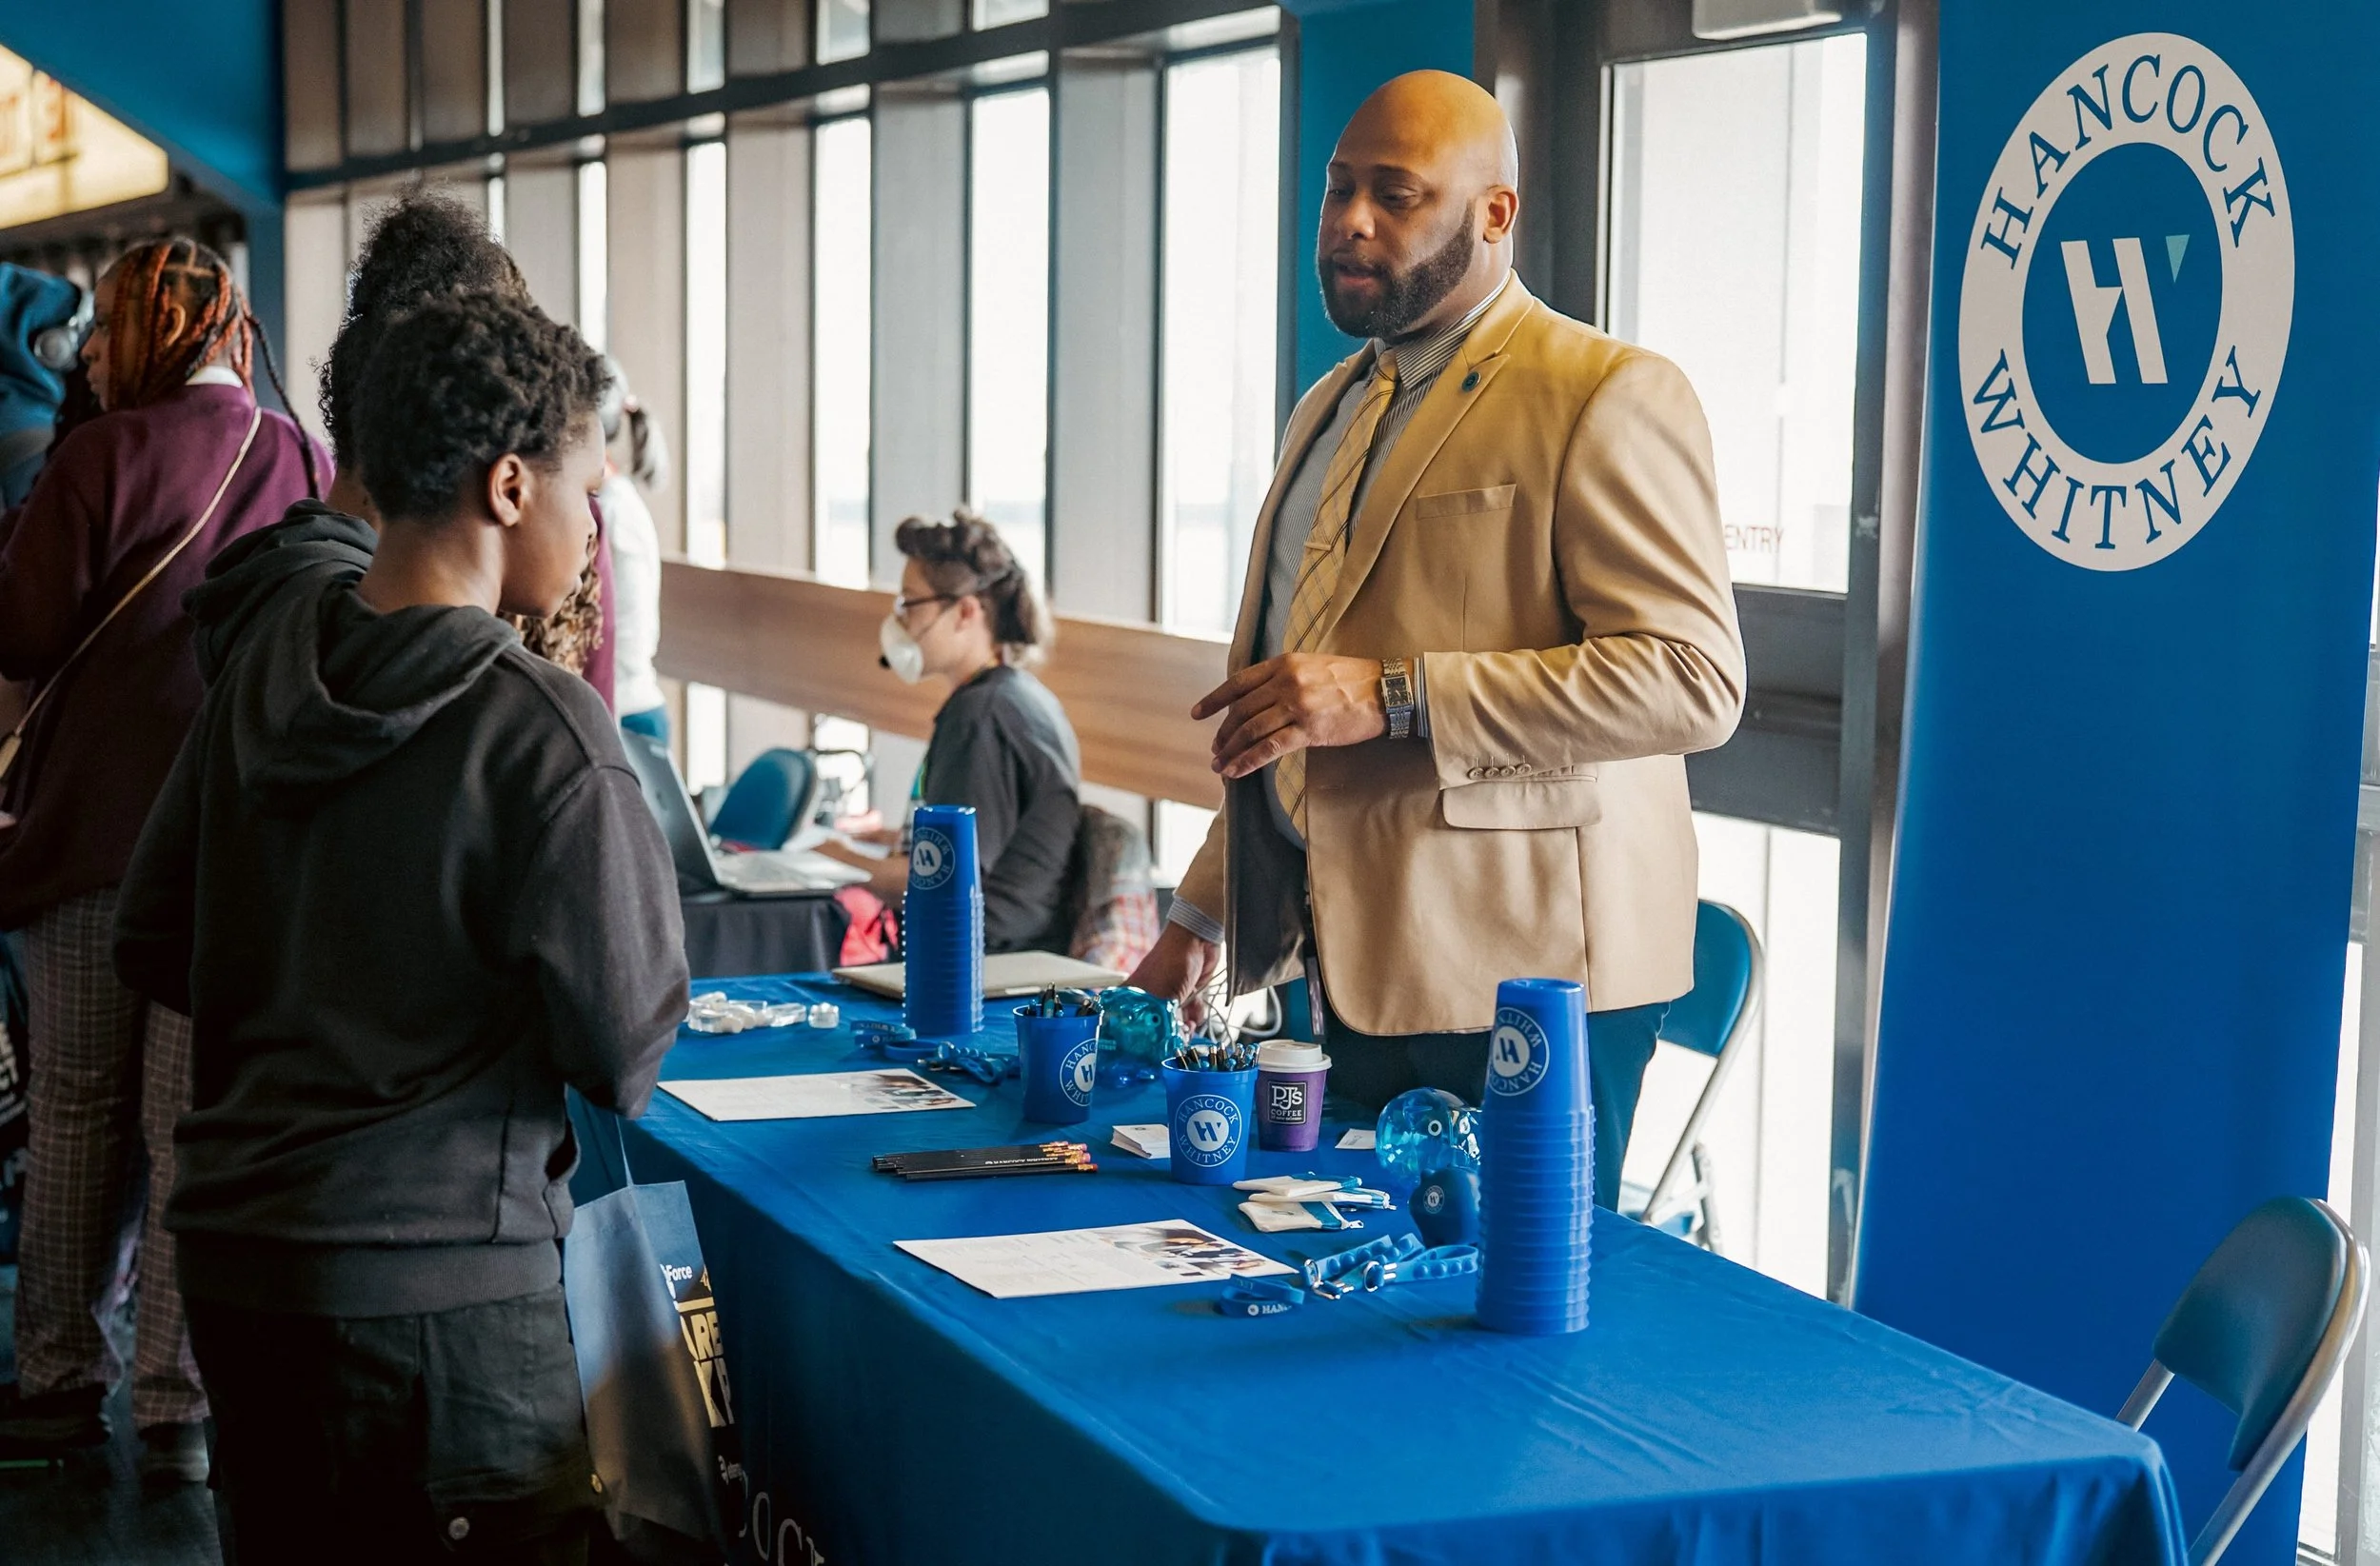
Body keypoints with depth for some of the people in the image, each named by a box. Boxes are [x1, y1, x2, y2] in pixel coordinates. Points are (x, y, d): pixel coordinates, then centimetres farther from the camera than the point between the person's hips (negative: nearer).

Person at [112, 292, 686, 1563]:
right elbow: (624, 1059, -14)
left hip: (229, 1250, 7)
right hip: (436, 1286, -7)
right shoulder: (541, 729, -17)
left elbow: (152, 948, 11)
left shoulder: (265, 655, 4)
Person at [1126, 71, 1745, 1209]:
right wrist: (1202, 917, 23)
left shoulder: (1609, 398, -8)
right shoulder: (1327, 411, 19)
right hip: (1357, 973, 8)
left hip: (1517, 982, -7)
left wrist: (1393, 694, -23)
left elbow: (1694, 677, -19)